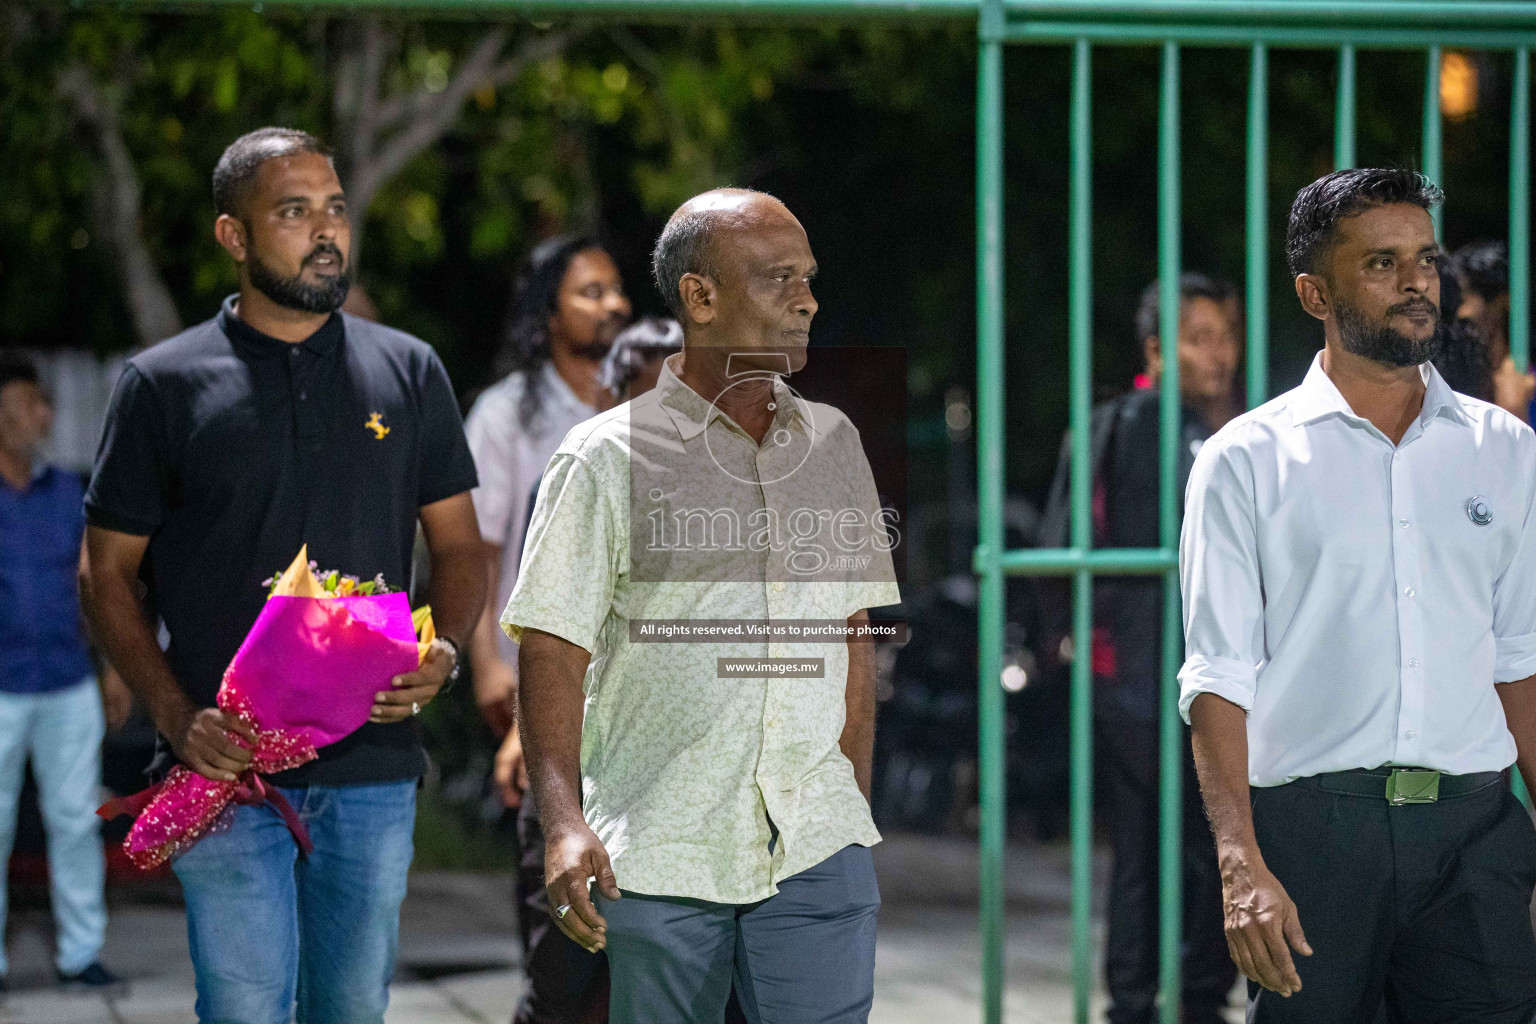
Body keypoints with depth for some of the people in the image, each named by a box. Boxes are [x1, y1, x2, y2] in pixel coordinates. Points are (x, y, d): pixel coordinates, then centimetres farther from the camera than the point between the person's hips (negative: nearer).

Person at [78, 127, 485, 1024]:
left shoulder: (409, 372, 10)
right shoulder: (163, 385, 3)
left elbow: (459, 547, 14)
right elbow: (107, 572, 5)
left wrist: (445, 652, -7)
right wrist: (176, 715, -10)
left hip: (374, 765, 3)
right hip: (227, 763, -2)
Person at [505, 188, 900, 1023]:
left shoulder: (833, 445, 12)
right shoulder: (608, 459, -2)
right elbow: (552, 650, -7)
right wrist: (564, 821, -19)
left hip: (816, 849, 3)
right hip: (659, 856, -3)